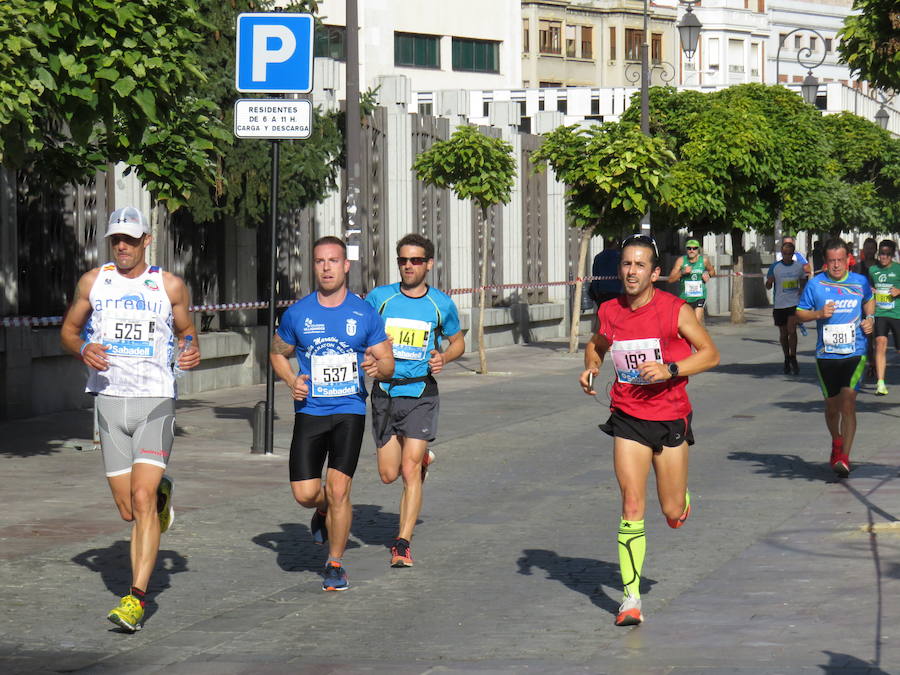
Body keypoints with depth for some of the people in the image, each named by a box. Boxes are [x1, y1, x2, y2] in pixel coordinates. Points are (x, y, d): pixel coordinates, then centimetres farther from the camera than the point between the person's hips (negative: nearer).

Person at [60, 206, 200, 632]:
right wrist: (83, 349, -7)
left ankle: (137, 597, -18)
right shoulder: (93, 282, 8)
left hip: (155, 401, -2)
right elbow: (67, 330, 15)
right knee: (128, 510, 4)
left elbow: (186, 331, 17)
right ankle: (160, 495, 42)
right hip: (110, 400, 2)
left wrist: (191, 351, -6)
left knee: (142, 499, -16)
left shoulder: (170, 286, 5)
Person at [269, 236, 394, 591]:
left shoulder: (365, 314, 1)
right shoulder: (297, 314, 3)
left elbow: (388, 363, 9)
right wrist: (292, 381, -2)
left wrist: (377, 366, -16)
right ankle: (324, 510, 33)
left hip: (350, 410, -1)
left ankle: (335, 563, 7)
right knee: (304, 493, -5)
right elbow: (278, 353, 18)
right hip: (310, 411, 1)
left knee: (338, 489, -11)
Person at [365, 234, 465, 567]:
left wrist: (443, 357, -5)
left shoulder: (442, 304, 1)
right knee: (388, 474, 7)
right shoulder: (379, 297, 1)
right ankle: (422, 458, 41)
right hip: (385, 392, 2)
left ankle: (403, 542, -8)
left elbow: (457, 340, 17)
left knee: (409, 470, -13)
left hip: (421, 393, -2)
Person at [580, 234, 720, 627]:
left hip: (670, 418, -1)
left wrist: (669, 370, -20)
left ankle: (682, 498, 45)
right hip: (628, 418, 2)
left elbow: (710, 354, -6)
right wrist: (591, 368, -1)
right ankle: (631, 598, -5)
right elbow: (597, 345, 20)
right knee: (632, 506, -9)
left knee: (674, 515, 6)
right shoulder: (610, 312, 0)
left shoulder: (675, 311, -11)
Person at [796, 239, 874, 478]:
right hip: (826, 355, 1)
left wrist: (870, 318, 6)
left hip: (855, 353, -1)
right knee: (832, 407, 13)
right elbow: (800, 313, 6)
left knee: (848, 403, -16)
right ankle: (836, 443, 42)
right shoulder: (815, 284, -1)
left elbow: (869, 301, 25)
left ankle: (844, 458, -18)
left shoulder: (860, 282, 3)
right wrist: (819, 313, -13)